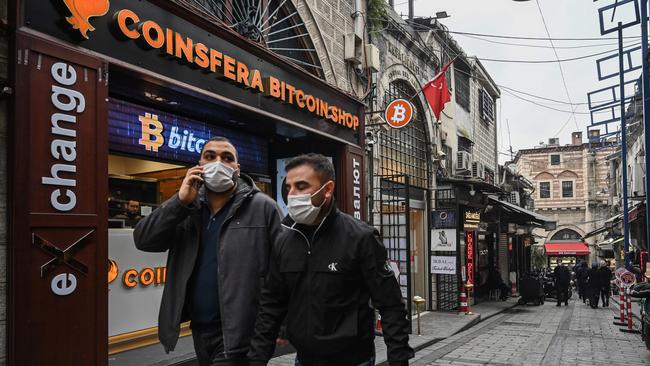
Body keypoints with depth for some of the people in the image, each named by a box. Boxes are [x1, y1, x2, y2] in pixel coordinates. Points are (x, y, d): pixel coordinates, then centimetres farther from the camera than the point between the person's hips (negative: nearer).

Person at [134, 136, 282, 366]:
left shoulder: (262, 208, -9)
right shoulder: (186, 208, 6)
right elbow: (143, 240, -3)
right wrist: (181, 201, -14)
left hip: (239, 331, -5)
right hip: (199, 328, 5)